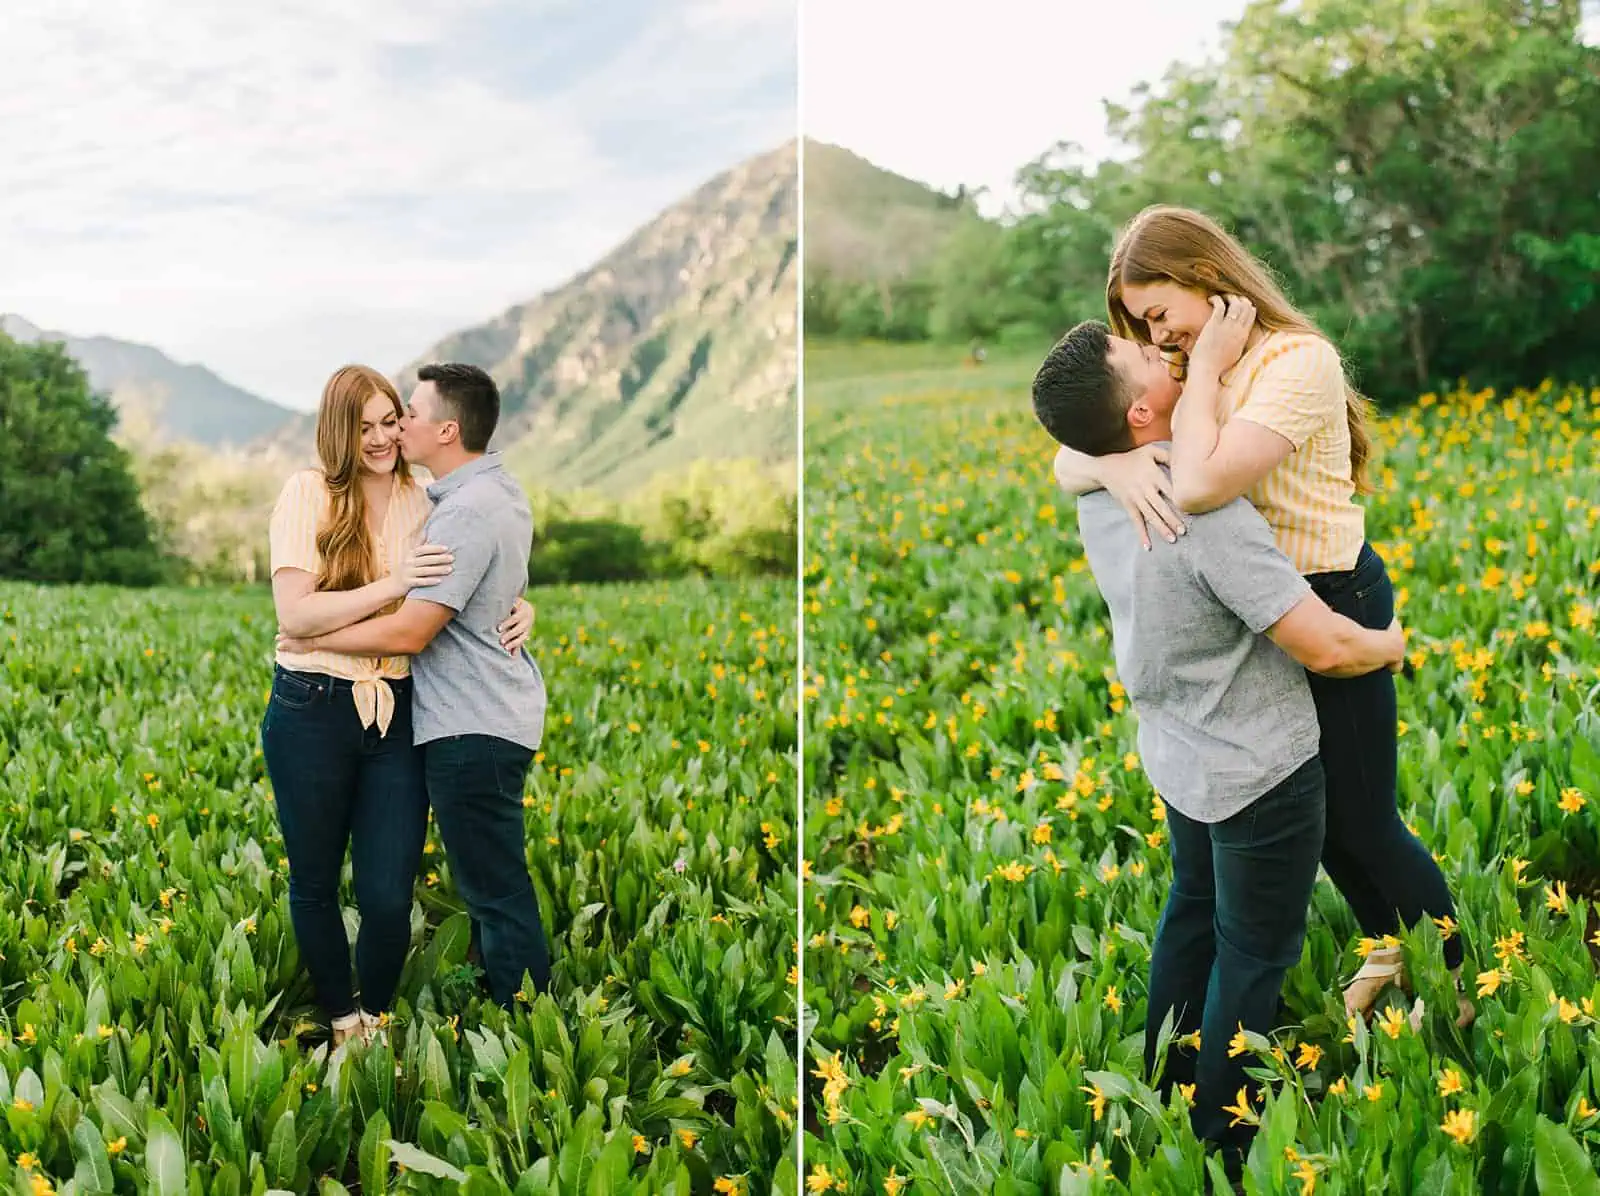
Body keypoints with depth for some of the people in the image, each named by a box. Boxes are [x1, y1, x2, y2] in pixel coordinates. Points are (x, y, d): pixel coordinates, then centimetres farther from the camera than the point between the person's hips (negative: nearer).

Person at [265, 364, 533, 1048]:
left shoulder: (425, 503, 5)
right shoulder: (308, 494, -5)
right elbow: (294, 613, -14)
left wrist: (522, 609, -3)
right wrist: (395, 583, -21)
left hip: (397, 716, 2)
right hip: (311, 712, -2)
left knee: (388, 899, -2)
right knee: (315, 885, 13)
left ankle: (376, 1019, 25)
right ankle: (342, 1023, 35)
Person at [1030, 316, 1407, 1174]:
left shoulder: (1098, 492, -9)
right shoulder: (1208, 514, -32)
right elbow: (1325, 647, -28)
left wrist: (1209, 358, -1)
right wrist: (1391, 645, -8)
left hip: (1178, 757, 8)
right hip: (1261, 774, -7)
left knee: (1192, 911, 27)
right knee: (1255, 952, 11)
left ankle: (1165, 1080, 43)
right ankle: (1222, 1134, 26)